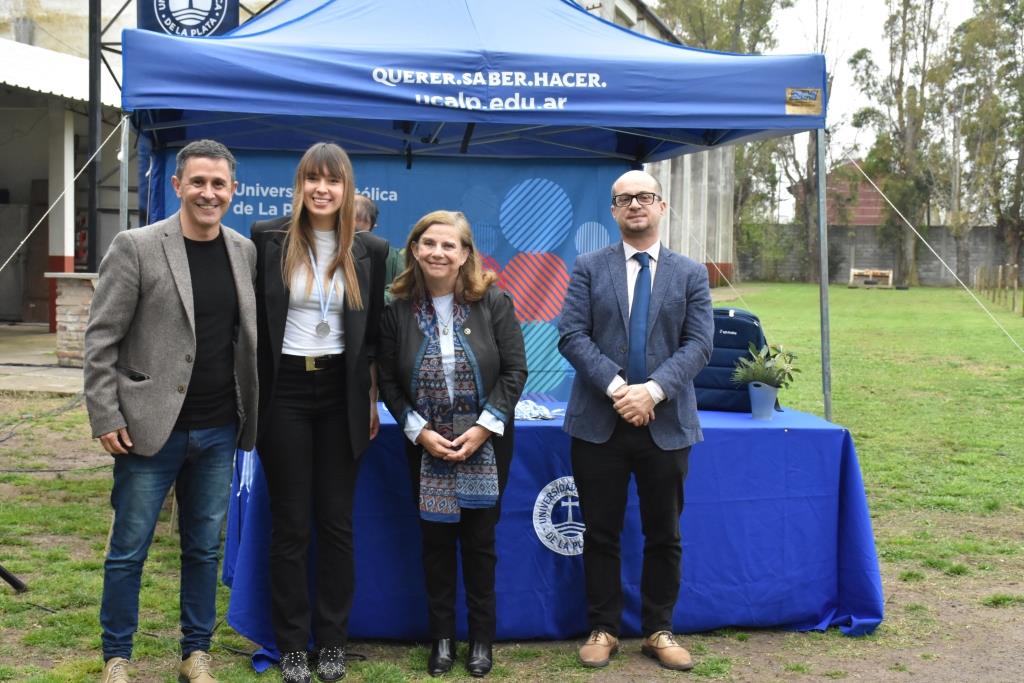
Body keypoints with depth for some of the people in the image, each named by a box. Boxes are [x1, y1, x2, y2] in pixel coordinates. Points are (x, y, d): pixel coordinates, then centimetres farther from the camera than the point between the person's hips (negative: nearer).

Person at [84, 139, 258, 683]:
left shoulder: (245, 251, 5)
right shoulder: (135, 247, -7)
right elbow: (101, 340, -6)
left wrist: (249, 414, 6)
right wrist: (105, 417, -10)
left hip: (219, 432, 4)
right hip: (150, 427, -3)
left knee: (204, 548, 12)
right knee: (128, 550, 6)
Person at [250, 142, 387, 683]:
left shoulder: (369, 250, 2)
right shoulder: (269, 239, -3)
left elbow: (374, 332, 8)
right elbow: (253, 320, 0)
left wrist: (372, 400, 5)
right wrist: (249, 396, -2)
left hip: (341, 393, 2)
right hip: (285, 392, -1)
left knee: (336, 521, 8)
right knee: (290, 523, 6)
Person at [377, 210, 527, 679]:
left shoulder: (494, 303, -6)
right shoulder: (398, 309, -3)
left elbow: (515, 371, -6)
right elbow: (388, 381, -1)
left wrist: (484, 427, -14)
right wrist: (420, 431, -11)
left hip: (485, 442, -1)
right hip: (426, 444, 1)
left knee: (479, 539, 7)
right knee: (435, 540, 7)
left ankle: (482, 637, 21)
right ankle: (442, 636, 21)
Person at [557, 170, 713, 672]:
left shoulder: (691, 274, 7)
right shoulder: (589, 268, 5)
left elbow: (699, 344, -3)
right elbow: (571, 336, -5)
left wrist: (653, 390, -18)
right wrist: (616, 387, -17)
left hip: (666, 424, 1)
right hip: (599, 422, -1)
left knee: (664, 536, 9)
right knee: (600, 534, 7)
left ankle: (659, 631, 23)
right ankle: (603, 629, 20)